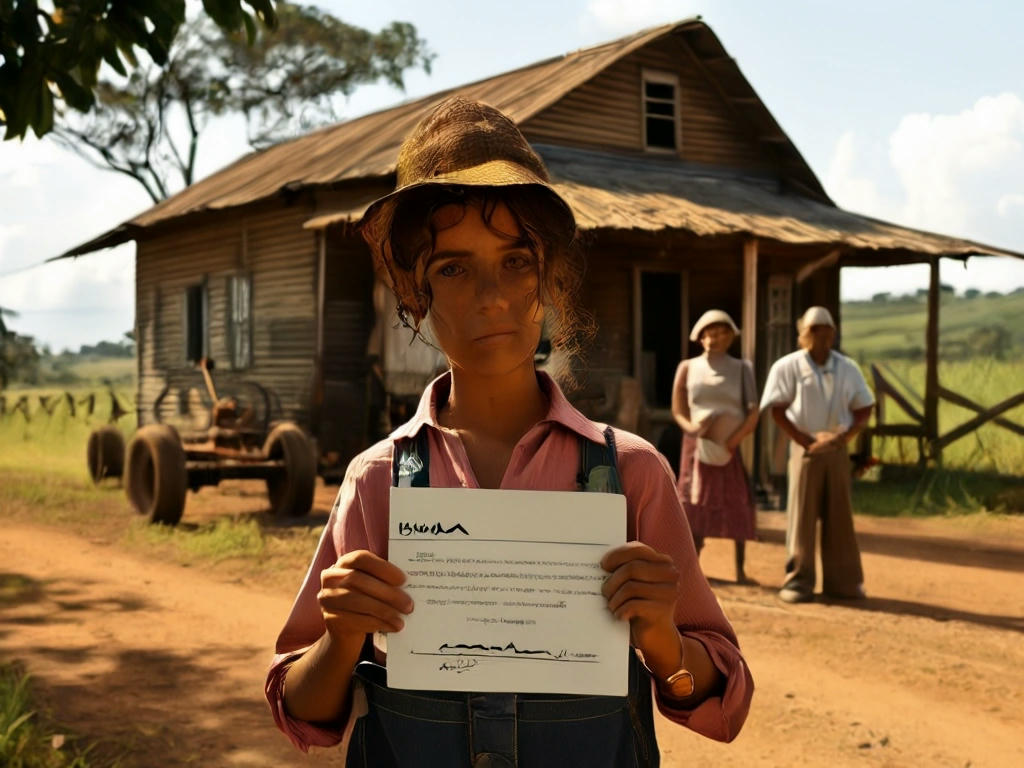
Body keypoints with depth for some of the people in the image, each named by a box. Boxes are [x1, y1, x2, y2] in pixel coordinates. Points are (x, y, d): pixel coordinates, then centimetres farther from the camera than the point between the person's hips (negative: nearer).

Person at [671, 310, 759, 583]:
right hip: (698, 445, 0)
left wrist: (732, 442, -17)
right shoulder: (688, 368, 5)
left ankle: (740, 569, 7)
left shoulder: (741, 369, 3)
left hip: (732, 447, 0)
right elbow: (678, 410, 3)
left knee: (738, 505, 0)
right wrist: (692, 428, -16)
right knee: (695, 502, -4)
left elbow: (752, 414, -5)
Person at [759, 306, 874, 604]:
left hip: (837, 450, 4)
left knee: (839, 516, 7)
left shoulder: (847, 368, 9)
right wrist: (804, 441, -15)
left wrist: (845, 436, -8)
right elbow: (777, 410, -7)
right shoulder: (788, 366, -3)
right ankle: (798, 580, 4)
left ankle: (843, 581, 15)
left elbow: (864, 408, 9)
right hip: (805, 450, -3)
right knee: (802, 515, -2)